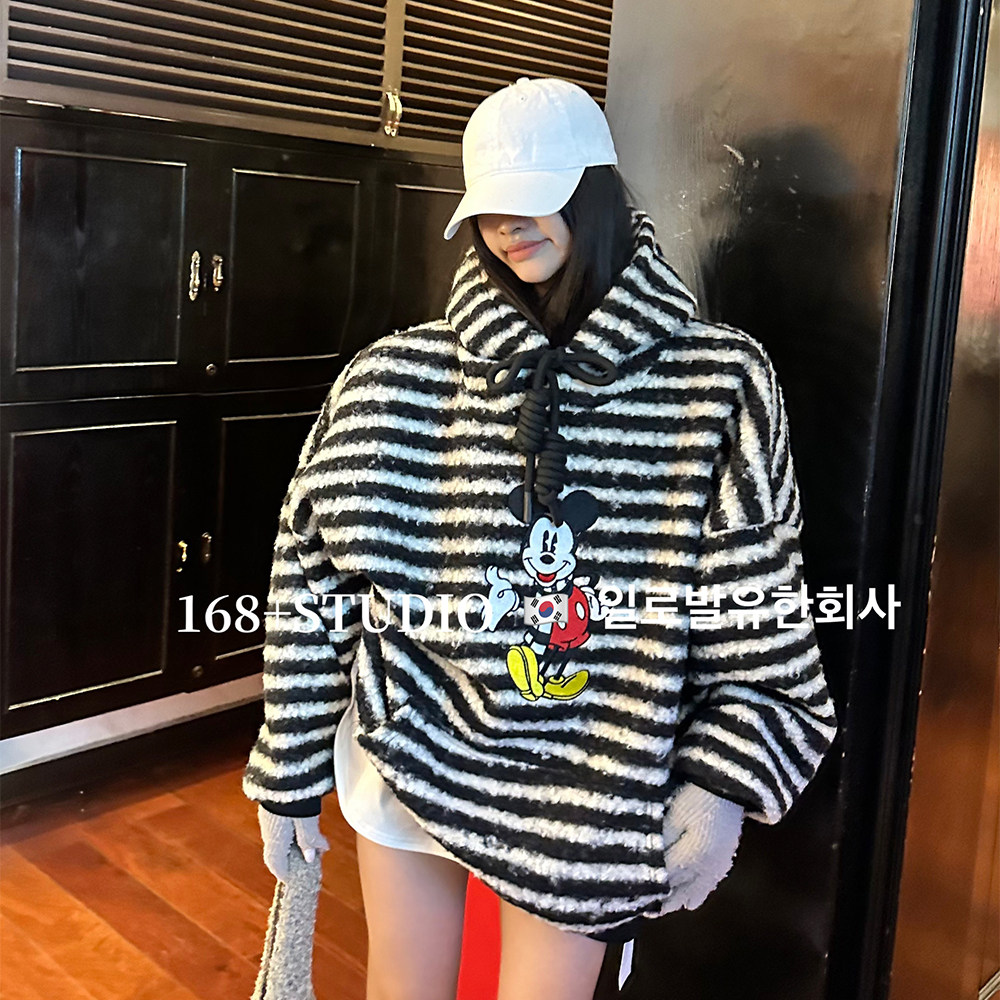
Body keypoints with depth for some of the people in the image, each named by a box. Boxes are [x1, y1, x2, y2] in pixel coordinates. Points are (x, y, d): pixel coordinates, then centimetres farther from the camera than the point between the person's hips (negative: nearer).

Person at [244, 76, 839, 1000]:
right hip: (406, 756, 2)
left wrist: (724, 785, -13)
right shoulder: (397, 379, -7)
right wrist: (290, 777, 1)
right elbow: (316, 583, -2)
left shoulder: (720, 386, -9)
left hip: (584, 789, -1)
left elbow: (761, 615, -5)